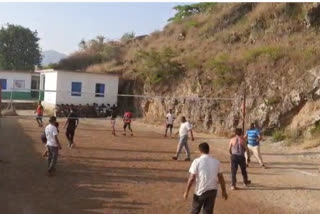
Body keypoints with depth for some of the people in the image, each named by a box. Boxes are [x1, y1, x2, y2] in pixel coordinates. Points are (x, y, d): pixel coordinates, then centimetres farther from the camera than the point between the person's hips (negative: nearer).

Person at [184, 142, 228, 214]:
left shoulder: (197, 161, -11)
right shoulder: (216, 162, 2)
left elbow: (191, 179, -13)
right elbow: (221, 177, 6)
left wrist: (186, 191, -4)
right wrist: (224, 191, 17)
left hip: (200, 191, -3)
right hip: (213, 190, 3)